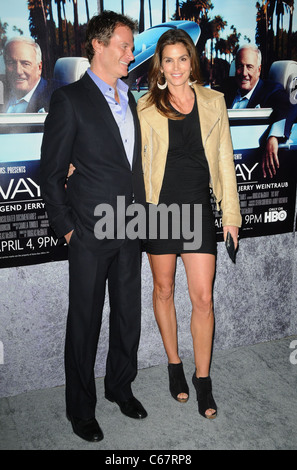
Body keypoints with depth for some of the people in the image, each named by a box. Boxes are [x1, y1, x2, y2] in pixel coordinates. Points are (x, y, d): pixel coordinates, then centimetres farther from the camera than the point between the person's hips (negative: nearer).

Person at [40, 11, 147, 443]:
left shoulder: (129, 100, 14)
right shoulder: (69, 99, -7)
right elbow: (51, 175, -7)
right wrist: (66, 228, -8)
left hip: (130, 231, 6)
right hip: (90, 233, -6)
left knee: (129, 316, 16)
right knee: (85, 323, 7)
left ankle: (121, 387, 37)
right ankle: (81, 409, 25)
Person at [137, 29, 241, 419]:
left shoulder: (214, 102, 6)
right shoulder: (146, 108, 2)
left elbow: (224, 160, 7)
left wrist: (231, 213, 4)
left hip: (199, 209, 1)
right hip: (160, 207, 0)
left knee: (203, 298, -1)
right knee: (164, 289, 11)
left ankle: (203, 378, 18)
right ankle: (174, 365, 32)